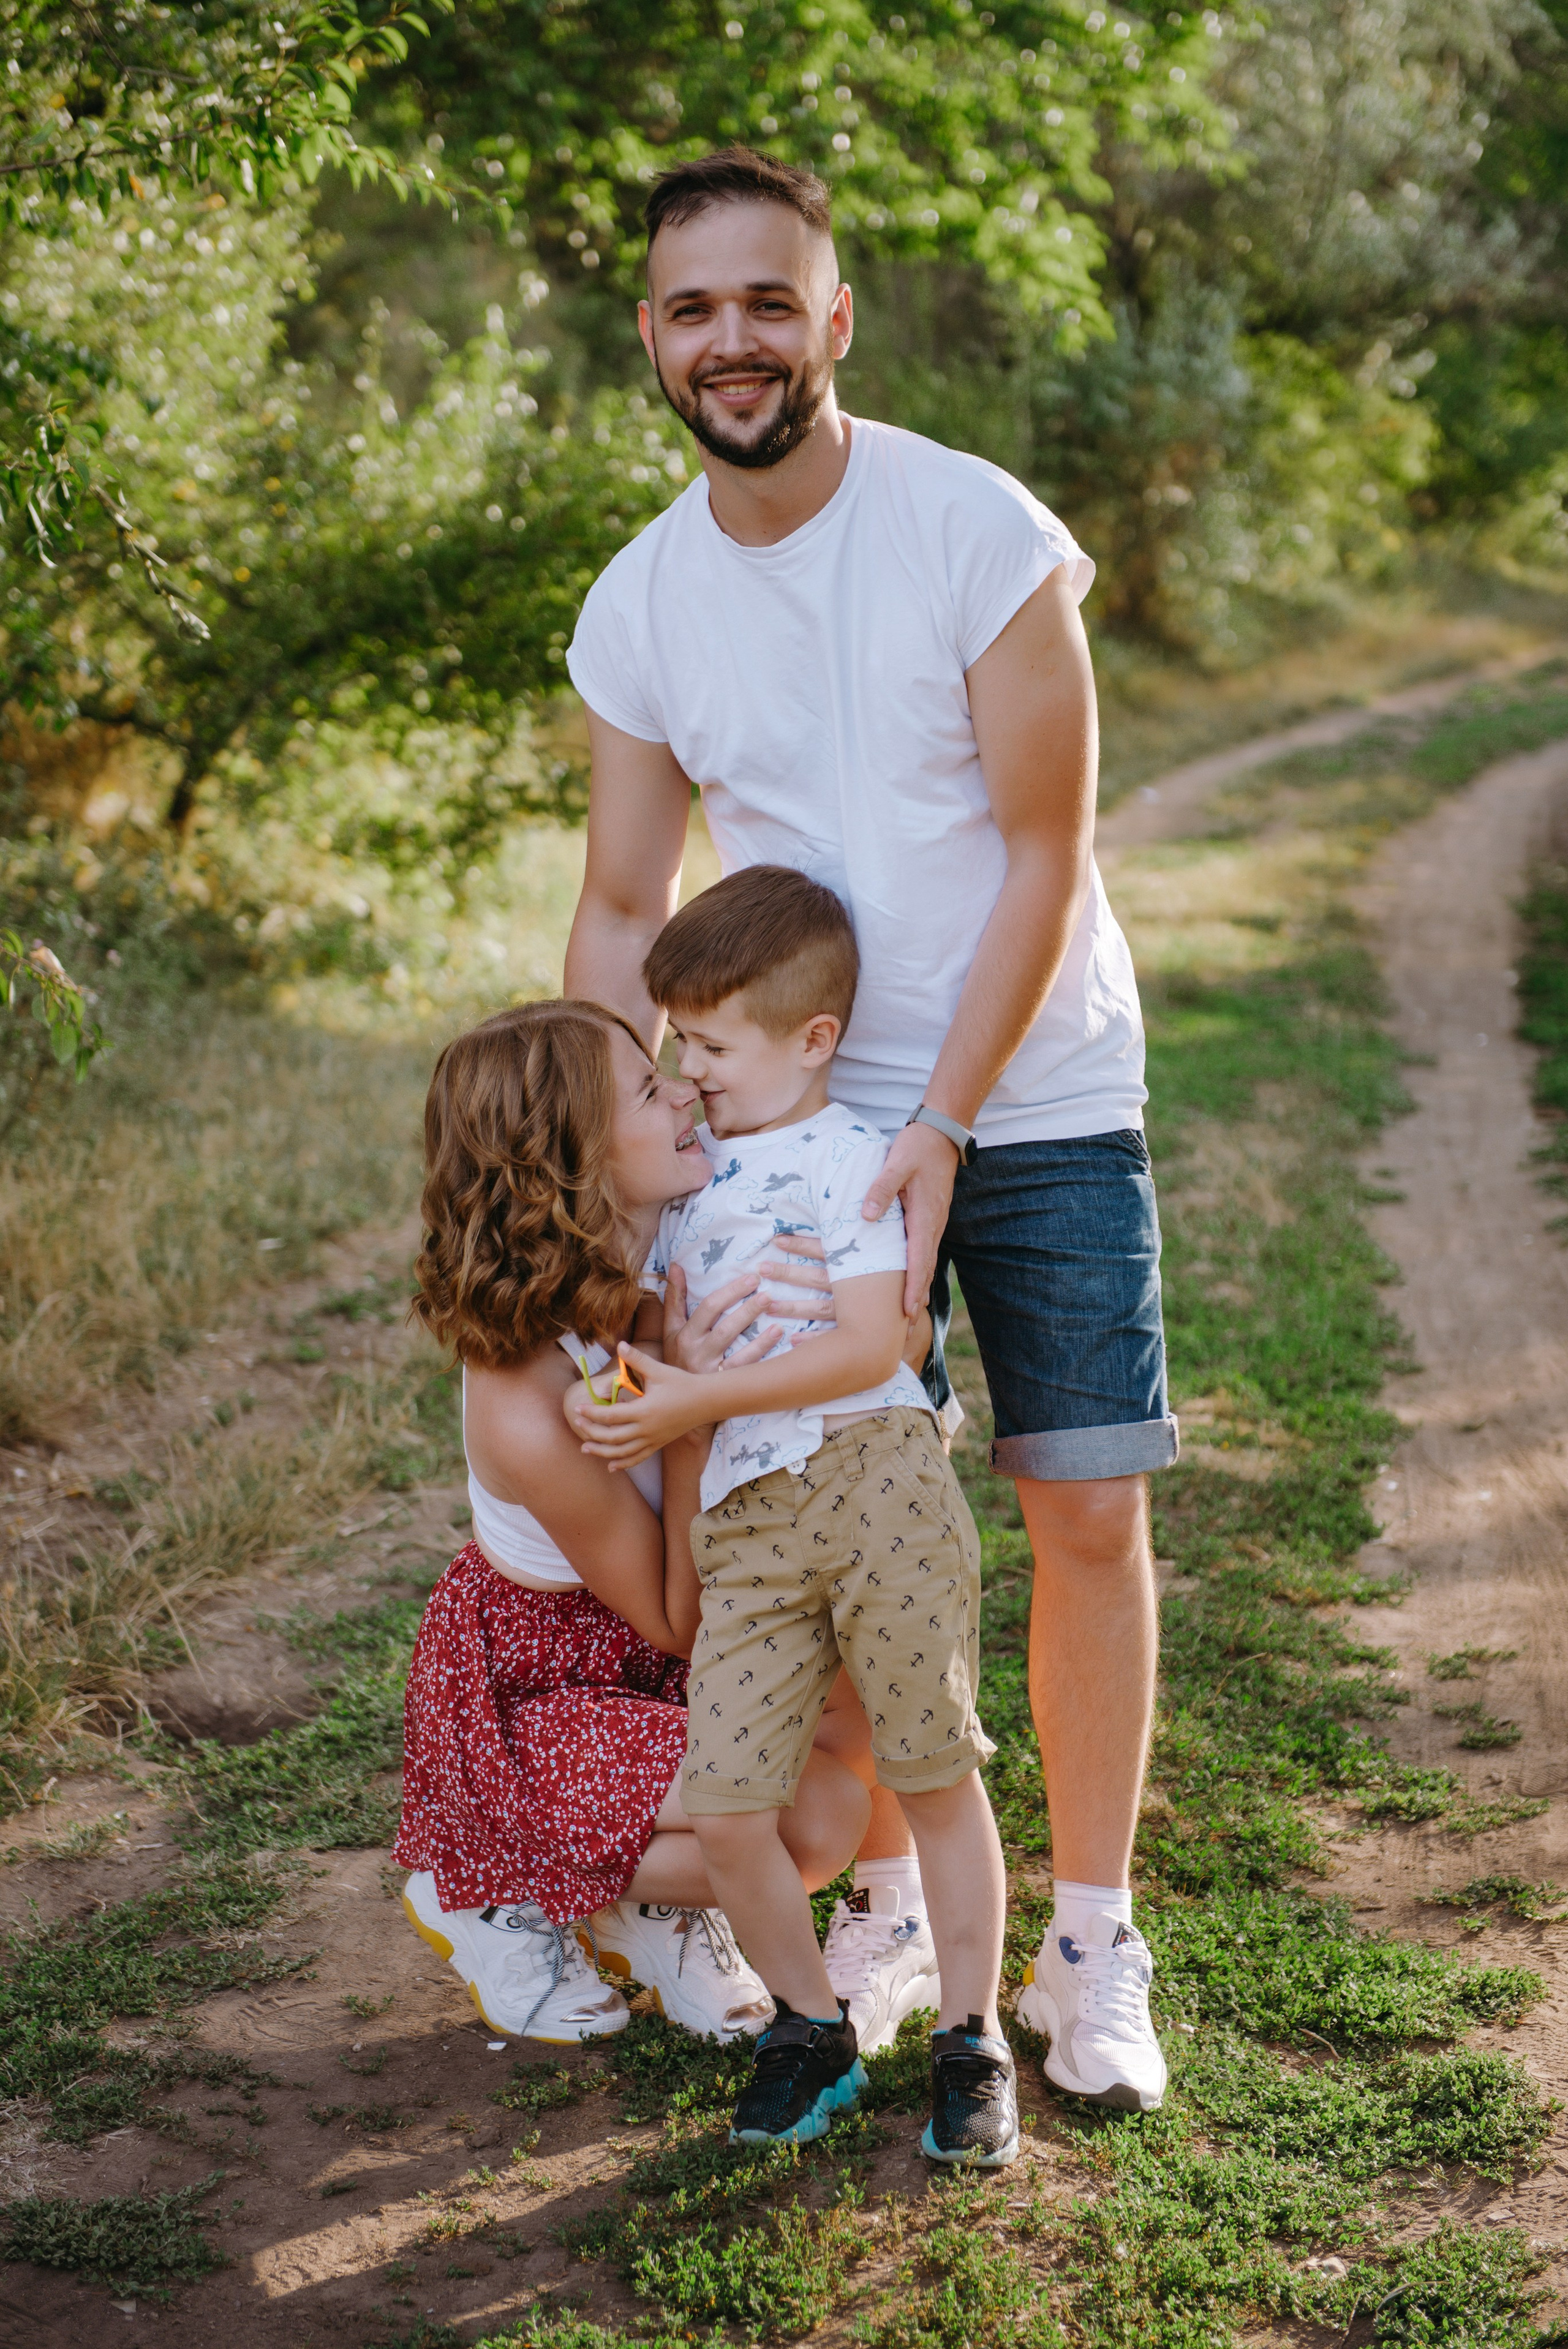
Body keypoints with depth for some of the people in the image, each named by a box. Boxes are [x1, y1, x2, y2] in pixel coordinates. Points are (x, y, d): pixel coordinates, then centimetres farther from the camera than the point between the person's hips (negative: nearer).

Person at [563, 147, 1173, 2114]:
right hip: (808, 1118, 3)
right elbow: (620, 919, 4)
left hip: (1039, 1102, -2)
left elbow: (1043, 860, -13)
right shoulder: (637, 608, -2)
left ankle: (1091, 1943, 14)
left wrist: (942, 1127, -17)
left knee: (1087, 1511, -1)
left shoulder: (980, 534, -14)